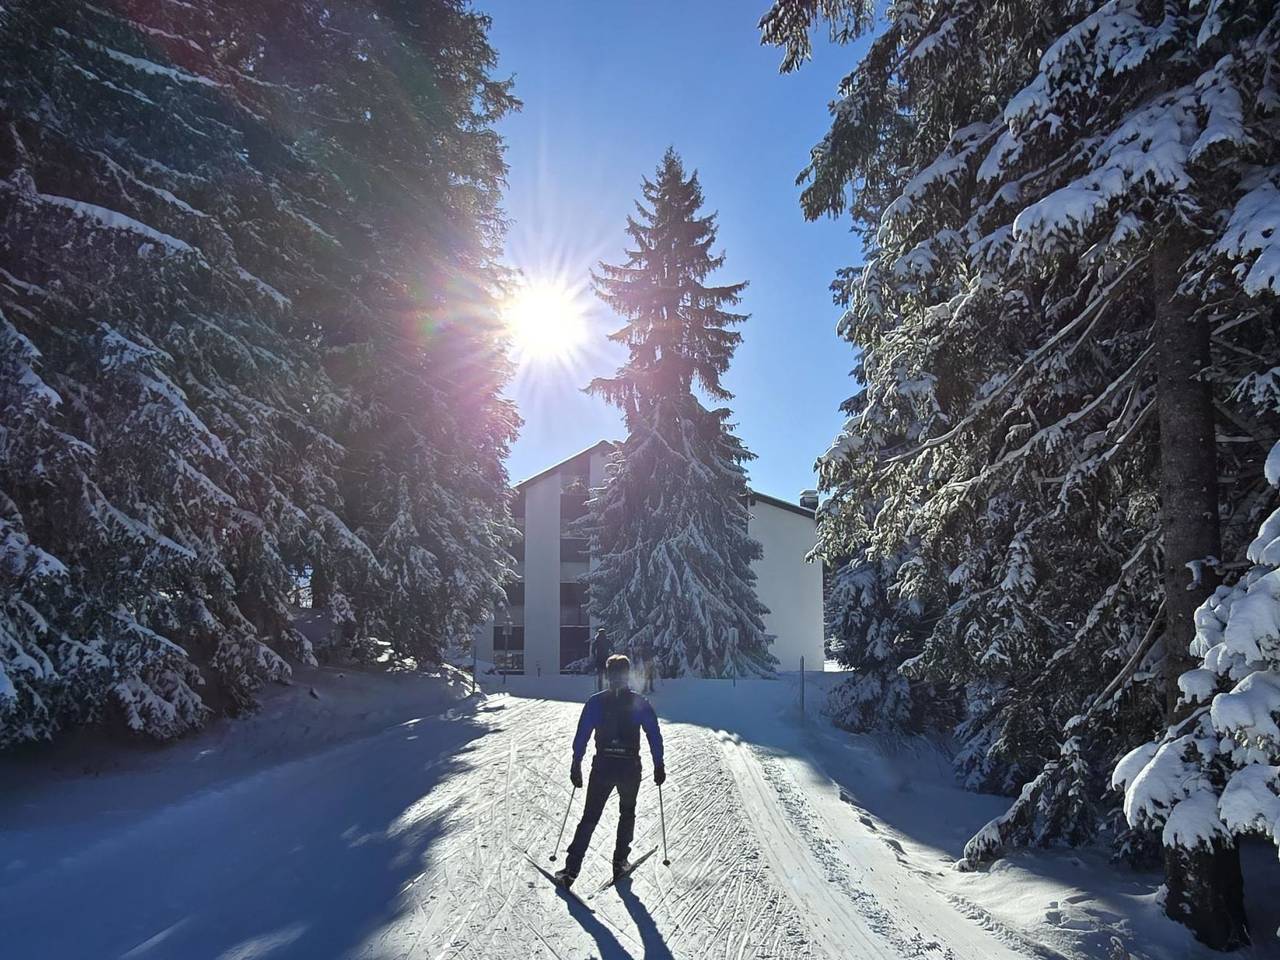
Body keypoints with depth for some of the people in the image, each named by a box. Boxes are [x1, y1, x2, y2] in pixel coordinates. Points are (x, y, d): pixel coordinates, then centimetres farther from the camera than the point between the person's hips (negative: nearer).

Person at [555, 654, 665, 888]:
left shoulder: (596, 702, -1)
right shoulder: (640, 703, -2)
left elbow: (581, 736, -2)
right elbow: (655, 736, -1)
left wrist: (576, 765, 3)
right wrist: (659, 766, 6)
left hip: (602, 767, 0)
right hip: (630, 768, 0)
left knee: (589, 818, 6)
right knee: (627, 814, 21)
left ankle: (572, 867, -1)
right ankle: (620, 862, 19)